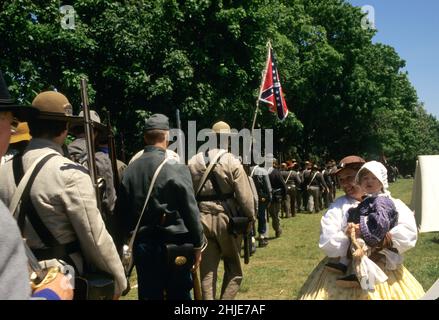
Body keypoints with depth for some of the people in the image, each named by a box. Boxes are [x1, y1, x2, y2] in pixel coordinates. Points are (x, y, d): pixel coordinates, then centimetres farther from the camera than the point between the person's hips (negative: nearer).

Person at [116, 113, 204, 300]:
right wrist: (197, 245, -3)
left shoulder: (130, 170, 2)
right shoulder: (176, 167, -12)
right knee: (179, 294, 8)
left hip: (143, 245, 4)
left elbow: (121, 210, 6)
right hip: (174, 244, -4)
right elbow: (191, 211, -12)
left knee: (149, 295, 11)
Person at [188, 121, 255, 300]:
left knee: (207, 270, 9)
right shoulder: (231, 162, -9)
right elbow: (245, 194, -11)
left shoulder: (193, 162, 4)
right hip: (226, 218, -3)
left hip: (202, 219, 3)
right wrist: (250, 217, 0)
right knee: (233, 268, 11)